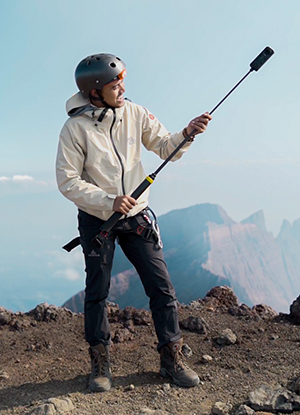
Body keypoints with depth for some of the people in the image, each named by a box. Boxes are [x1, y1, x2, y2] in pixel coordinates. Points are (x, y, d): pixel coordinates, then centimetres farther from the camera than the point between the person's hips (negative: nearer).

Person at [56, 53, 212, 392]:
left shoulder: (134, 114, -3)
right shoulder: (75, 128, -14)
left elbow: (165, 148, 2)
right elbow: (68, 182, -15)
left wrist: (187, 134, -18)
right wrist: (109, 201, -25)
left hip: (136, 216, 3)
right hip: (96, 220, -3)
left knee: (162, 287, 2)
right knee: (96, 293, 8)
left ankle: (171, 358, 18)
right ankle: (100, 364, 26)